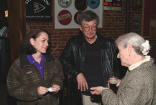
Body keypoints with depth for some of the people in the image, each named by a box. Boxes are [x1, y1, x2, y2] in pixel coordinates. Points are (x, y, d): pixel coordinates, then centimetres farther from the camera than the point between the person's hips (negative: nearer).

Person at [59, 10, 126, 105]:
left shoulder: (109, 44, 3)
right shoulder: (74, 43, 4)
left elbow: (118, 66, 9)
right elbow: (63, 61, 5)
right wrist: (77, 74, -6)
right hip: (86, 94, 0)